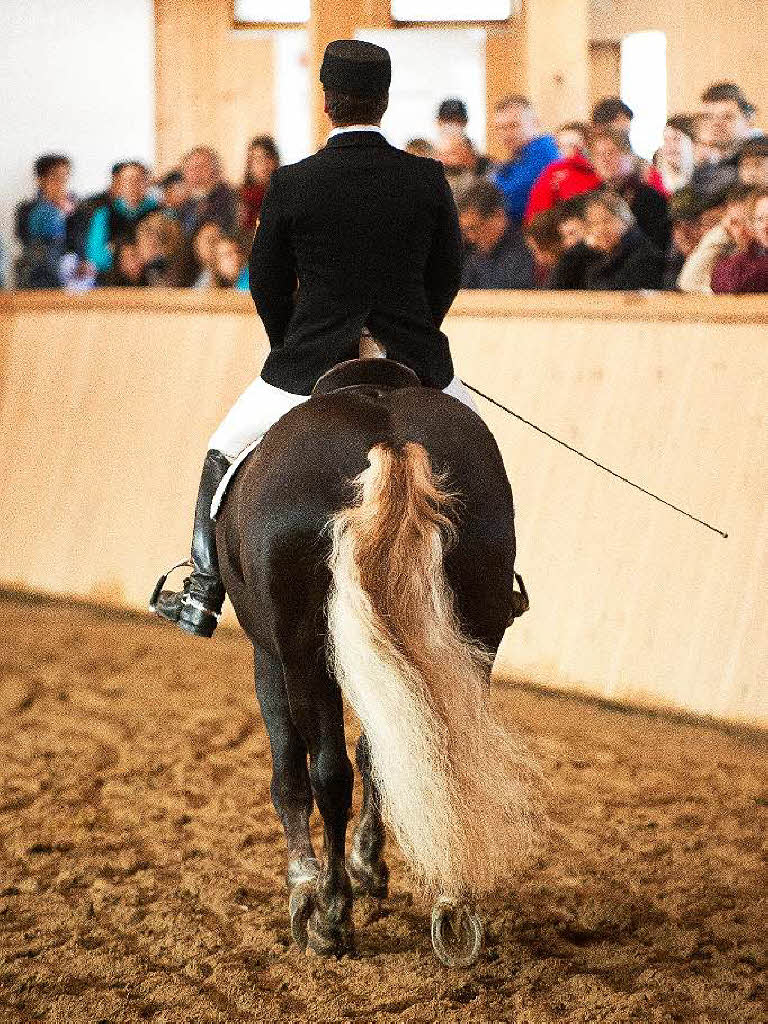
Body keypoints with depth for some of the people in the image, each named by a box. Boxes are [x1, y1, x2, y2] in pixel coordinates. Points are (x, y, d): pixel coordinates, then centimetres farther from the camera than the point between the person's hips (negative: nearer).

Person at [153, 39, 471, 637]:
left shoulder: (292, 184, -9)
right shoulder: (429, 179, -5)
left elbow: (266, 283, 2)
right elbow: (449, 274, 5)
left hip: (309, 362, -1)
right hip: (414, 359, 1)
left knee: (225, 457, 21)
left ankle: (202, 598, 21)